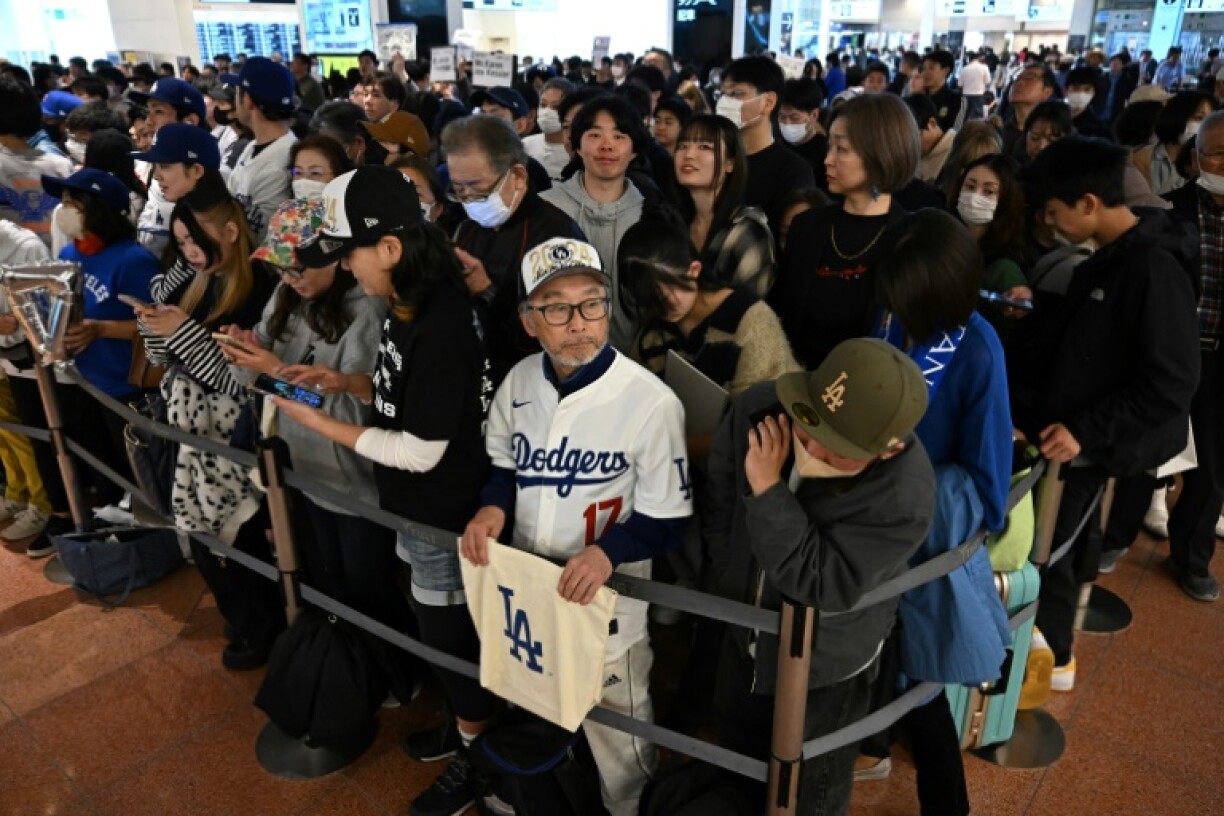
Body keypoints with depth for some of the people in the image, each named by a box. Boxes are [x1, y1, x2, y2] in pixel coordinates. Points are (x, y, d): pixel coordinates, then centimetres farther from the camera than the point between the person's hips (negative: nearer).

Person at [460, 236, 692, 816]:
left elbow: (667, 521, -16)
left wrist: (608, 552, -33)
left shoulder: (652, 402, -23)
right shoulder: (520, 380, -5)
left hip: (606, 602, -5)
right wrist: (492, 508, -12)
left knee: (618, 741, 16)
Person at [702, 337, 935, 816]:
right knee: (737, 757, 33)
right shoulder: (759, 409, -24)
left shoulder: (905, 497, -37)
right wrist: (731, 584, 5)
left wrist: (767, 490, -38)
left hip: (824, 669, -5)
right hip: (744, 637, 5)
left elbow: (821, 586, -35)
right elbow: (719, 502, -5)